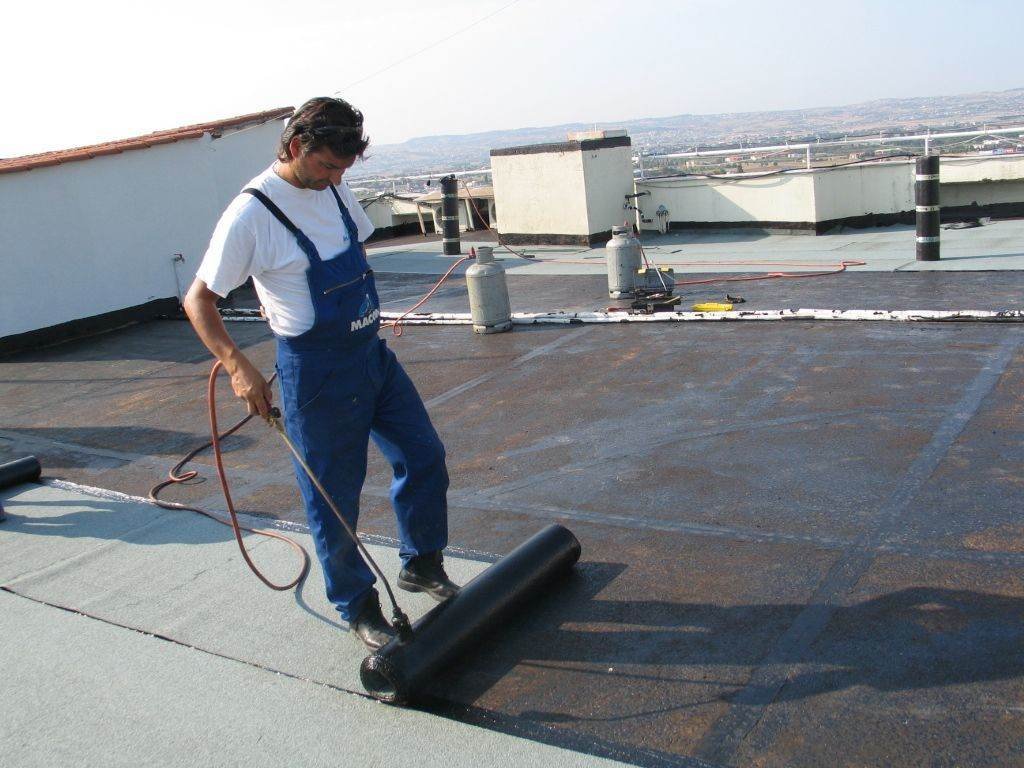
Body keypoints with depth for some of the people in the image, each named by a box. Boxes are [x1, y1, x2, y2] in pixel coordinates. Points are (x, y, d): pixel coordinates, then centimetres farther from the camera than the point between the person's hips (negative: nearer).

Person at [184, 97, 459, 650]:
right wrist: (237, 365, -26)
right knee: (333, 497, 5)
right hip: (317, 373, -7)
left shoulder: (333, 191, 4)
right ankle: (357, 606, 24)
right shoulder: (252, 214, -17)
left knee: (423, 457, 14)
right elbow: (198, 299, -14)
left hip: (373, 354, 8)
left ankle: (422, 565, 34)